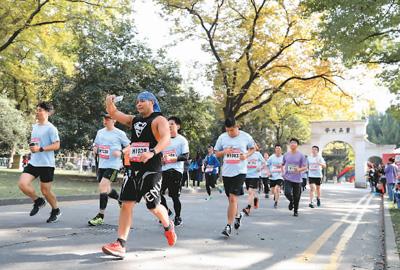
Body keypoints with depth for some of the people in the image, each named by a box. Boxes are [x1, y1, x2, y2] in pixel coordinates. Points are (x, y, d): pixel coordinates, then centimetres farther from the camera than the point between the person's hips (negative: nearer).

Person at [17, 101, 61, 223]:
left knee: (45, 190, 2)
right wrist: (31, 147, 5)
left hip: (46, 164, -7)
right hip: (33, 162, 7)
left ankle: (56, 211, 27)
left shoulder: (51, 128, -10)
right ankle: (38, 201, 15)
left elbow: (56, 145, -15)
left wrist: (40, 149, -22)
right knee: (22, 184, -11)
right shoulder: (34, 126, 14)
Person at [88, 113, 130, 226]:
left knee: (103, 186, -17)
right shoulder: (100, 132, 11)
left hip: (113, 165, -7)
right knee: (106, 189, 15)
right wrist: (95, 149, 1)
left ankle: (100, 216, -9)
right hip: (101, 165, 7)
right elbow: (96, 144, 24)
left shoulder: (119, 133, -5)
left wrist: (120, 152, -17)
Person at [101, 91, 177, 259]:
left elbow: (166, 138, -22)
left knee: (153, 206, 0)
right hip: (134, 169, 7)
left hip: (151, 170, -6)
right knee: (126, 204, -1)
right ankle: (121, 245, 0)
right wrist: (109, 102, -6)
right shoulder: (134, 120, 16)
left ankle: (168, 226, 31)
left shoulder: (159, 120, -5)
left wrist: (152, 152, -39)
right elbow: (113, 113, 17)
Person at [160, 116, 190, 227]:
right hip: (164, 170, 5)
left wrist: (171, 158, -21)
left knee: (174, 196, -3)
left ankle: (178, 217, 15)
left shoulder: (182, 140, -1)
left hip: (176, 170, -5)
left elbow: (186, 156, -10)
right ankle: (167, 211, 22)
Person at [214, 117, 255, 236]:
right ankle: (237, 215, 44)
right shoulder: (222, 137, 1)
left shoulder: (246, 137, -4)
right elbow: (217, 153, 10)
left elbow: (252, 149, 13)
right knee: (231, 198, 15)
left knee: (233, 198, -13)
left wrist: (246, 155, -8)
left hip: (240, 172, -4)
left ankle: (229, 226, -7)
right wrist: (224, 152, -12)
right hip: (226, 172, 4)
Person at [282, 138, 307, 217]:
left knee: (296, 196, 5)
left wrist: (299, 169, -22)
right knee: (287, 193, -17)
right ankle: (291, 201, 19)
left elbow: (305, 167, -3)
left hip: (297, 179, -1)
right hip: (287, 178, 1)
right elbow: (283, 164, 21)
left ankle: (296, 211, 26)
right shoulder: (286, 155, 5)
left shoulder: (301, 155, -2)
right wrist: (283, 172, 8)